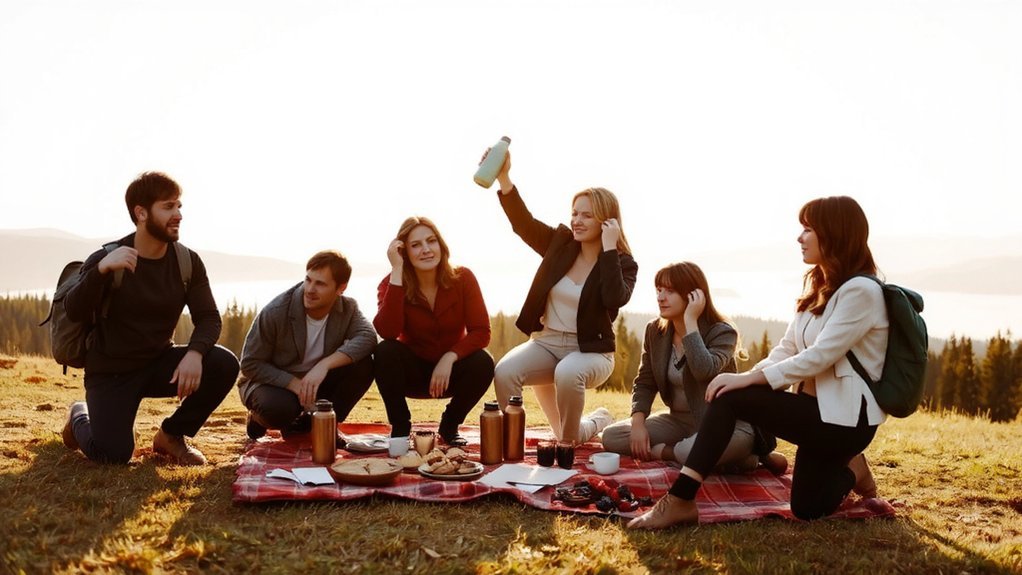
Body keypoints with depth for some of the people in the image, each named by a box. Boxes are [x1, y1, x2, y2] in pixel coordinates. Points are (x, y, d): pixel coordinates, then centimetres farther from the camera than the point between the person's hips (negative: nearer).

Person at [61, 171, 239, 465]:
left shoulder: (187, 262, -5)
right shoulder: (106, 259, -15)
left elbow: (208, 318, -8)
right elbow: (74, 313, -27)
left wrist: (195, 353, -29)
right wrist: (101, 270, -45)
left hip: (159, 364, 4)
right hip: (111, 370, -3)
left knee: (225, 364, -21)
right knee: (113, 454, -20)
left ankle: (172, 435, 2)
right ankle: (80, 415, 18)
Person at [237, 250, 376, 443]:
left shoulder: (347, 308, -11)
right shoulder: (276, 312, -22)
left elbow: (367, 337, -31)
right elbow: (250, 364, -18)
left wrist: (325, 364, -44)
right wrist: (294, 384, -30)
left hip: (316, 383, 4)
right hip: (274, 382, -4)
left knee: (364, 365, -22)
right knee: (280, 408, -40)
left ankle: (312, 423, -4)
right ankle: (258, 417, 1)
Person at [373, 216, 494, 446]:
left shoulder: (463, 279, -13)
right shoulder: (392, 283, -14)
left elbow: (481, 332, -16)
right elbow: (387, 332, -33)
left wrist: (450, 357, -33)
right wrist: (397, 271, -33)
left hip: (451, 370, 1)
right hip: (412, 371, 0)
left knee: (483, 363, -29)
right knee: (385, 351, -30)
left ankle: (450, 425, -2)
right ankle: (400, 427, -8)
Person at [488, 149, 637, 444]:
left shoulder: (623, 263, -6)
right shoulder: (561, 243, 4)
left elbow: (615, 300, -25)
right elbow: (523, 222, -9)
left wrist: (609, 248, -23)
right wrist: (504, 178, -23)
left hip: (591, 351, -3)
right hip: (546, 344, 3)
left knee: (567, 374, -38)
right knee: (504, 372, -27)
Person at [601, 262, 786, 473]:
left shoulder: (722, 332, -15)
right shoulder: (655, 331, 1)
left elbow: (704, 371, -36)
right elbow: (644, 383, 5)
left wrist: (690, 321, -29)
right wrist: (638, 423, -12)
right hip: (678, 419, 6)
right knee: (611, 437, -10)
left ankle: (666, 452, -11)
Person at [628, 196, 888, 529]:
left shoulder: (860, 290, -17)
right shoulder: (819, 288, 13)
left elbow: (818, 356, -25)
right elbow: (787, 349, 7)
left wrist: (749, 379, -27)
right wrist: (749, 376, -12)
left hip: (847, 417, -10)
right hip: (818, 410, 10)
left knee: (728, 398, -24)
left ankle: (680, 501, -21)